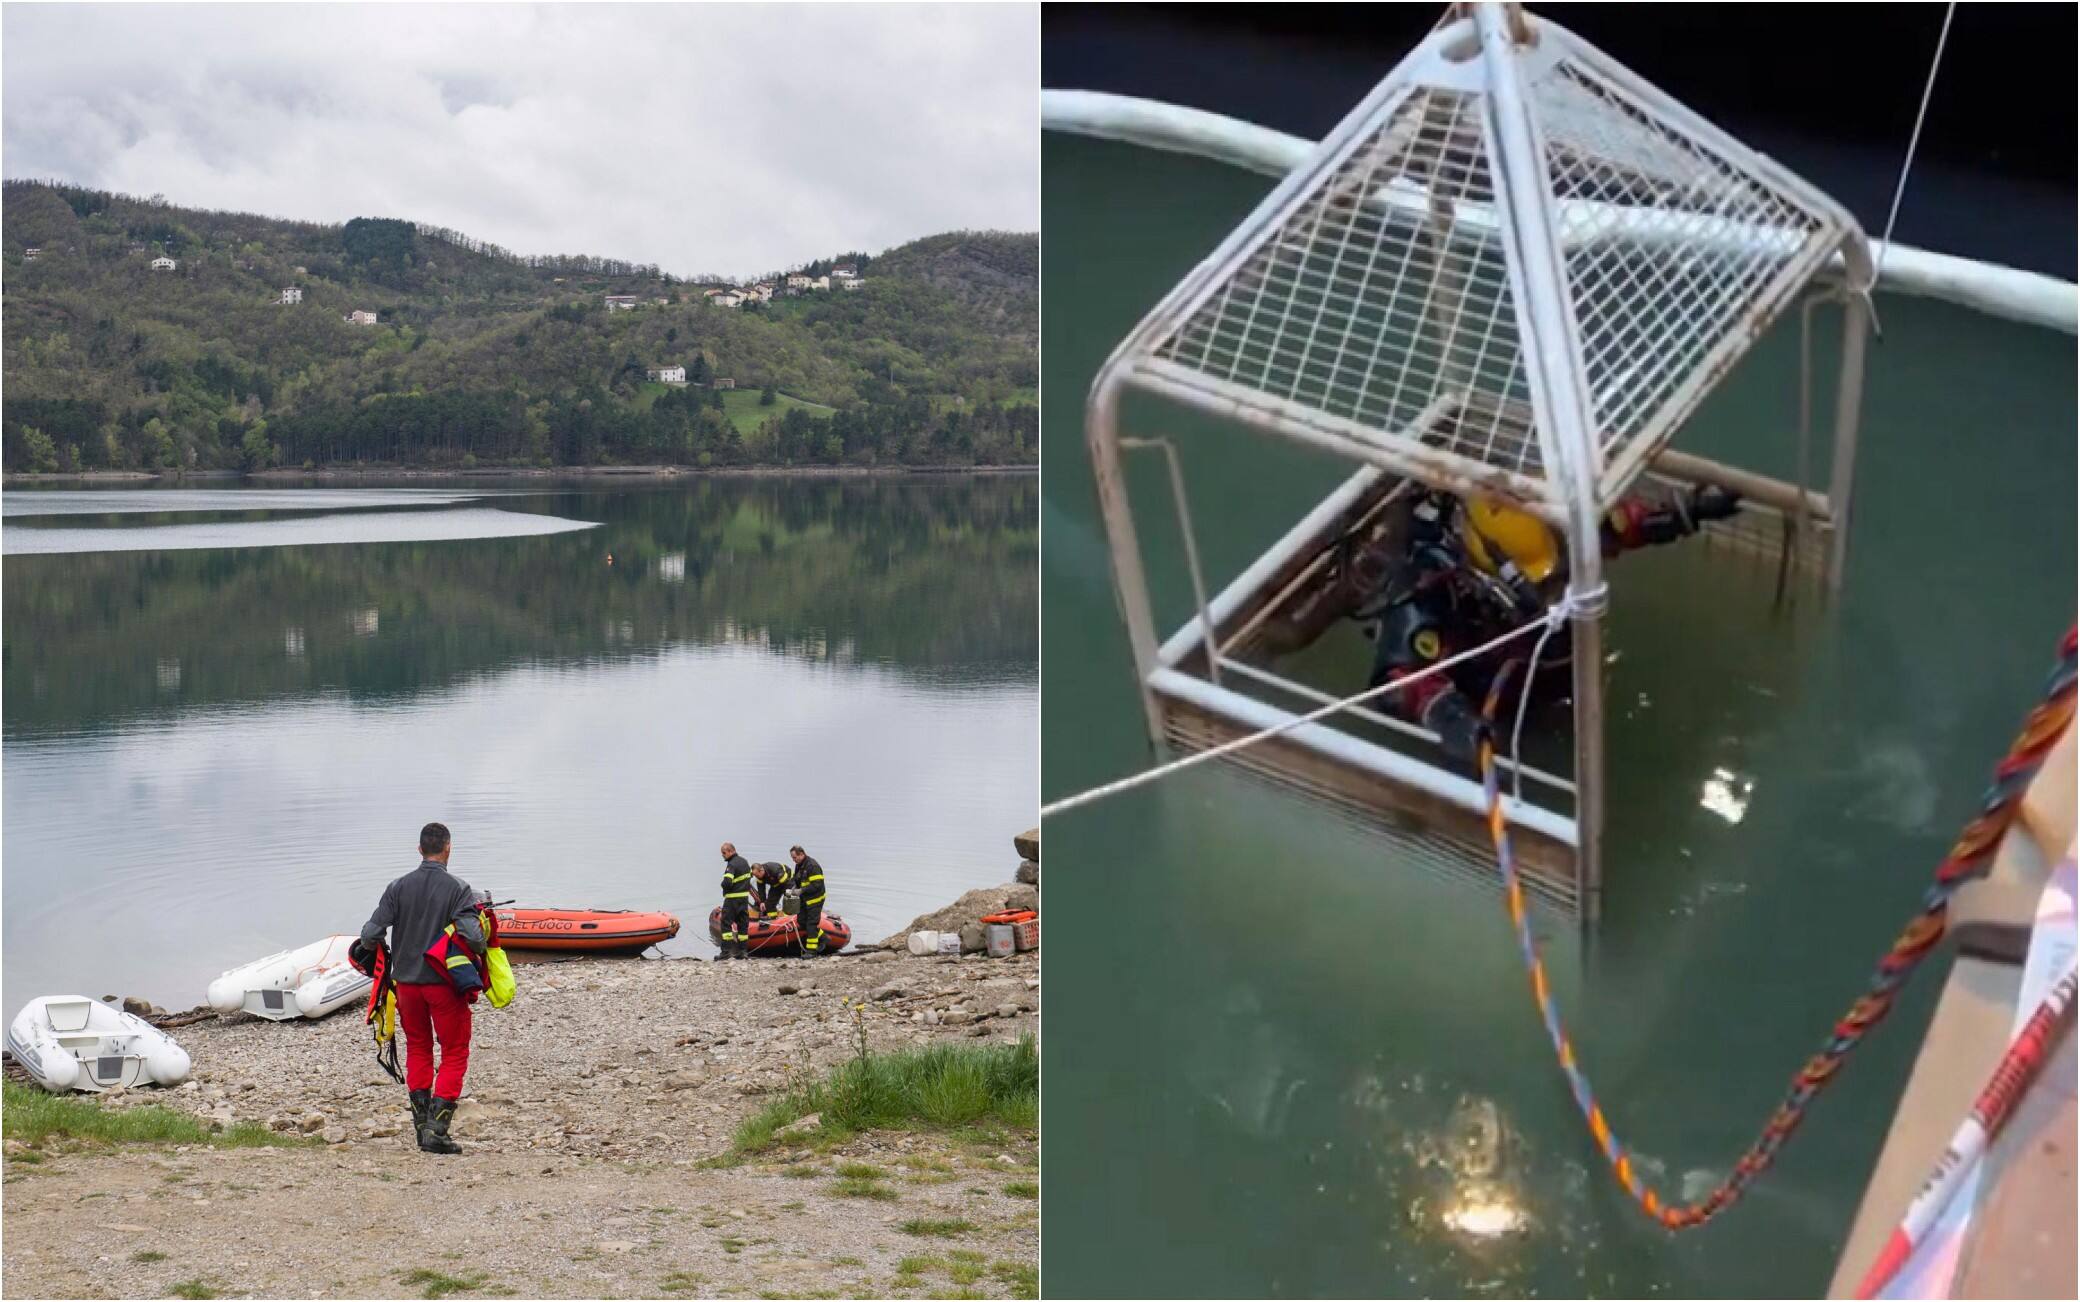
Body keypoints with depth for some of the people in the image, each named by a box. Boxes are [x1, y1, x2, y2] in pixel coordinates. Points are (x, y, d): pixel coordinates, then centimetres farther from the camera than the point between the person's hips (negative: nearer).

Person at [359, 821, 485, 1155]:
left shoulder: (398, 887, -1)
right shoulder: (458, 889, -11)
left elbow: (370, 934, -6)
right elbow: (473, 937, -22)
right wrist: (480, 956, -1)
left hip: (407, 981, 4)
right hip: (445, 983, -4)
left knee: (418, 1049, 20)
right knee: (454, 1055, 6)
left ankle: (421, 1125, 20)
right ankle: (436, 1130, -5)